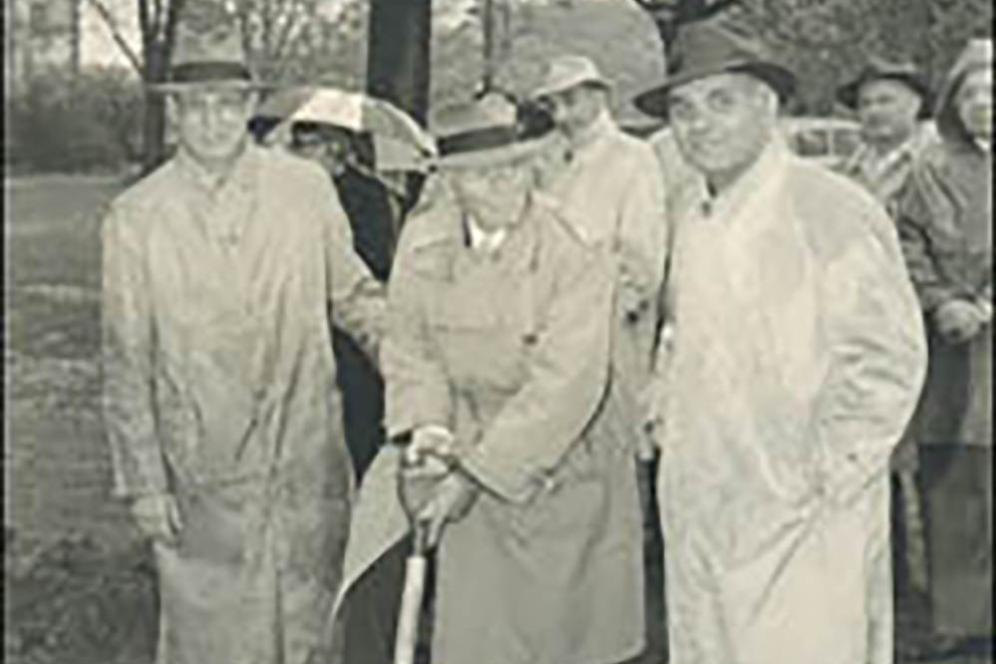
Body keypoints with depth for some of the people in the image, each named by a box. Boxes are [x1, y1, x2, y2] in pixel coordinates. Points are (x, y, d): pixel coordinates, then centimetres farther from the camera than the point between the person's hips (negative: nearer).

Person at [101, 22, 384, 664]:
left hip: (308, 462, 2)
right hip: (202, 475, -1)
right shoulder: (136, 217, -4)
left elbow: (353, 294, 11)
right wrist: (143, 483, -2)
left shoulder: (307, 188, 0)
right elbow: (127, 363, 0)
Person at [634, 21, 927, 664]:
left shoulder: (835, 212, -11)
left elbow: (887, 359, -13)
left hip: (803, 519, -7)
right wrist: (665, 418, 12)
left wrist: (827, 474, -13)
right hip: (697, 513, 7)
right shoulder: (693, 220, 12)